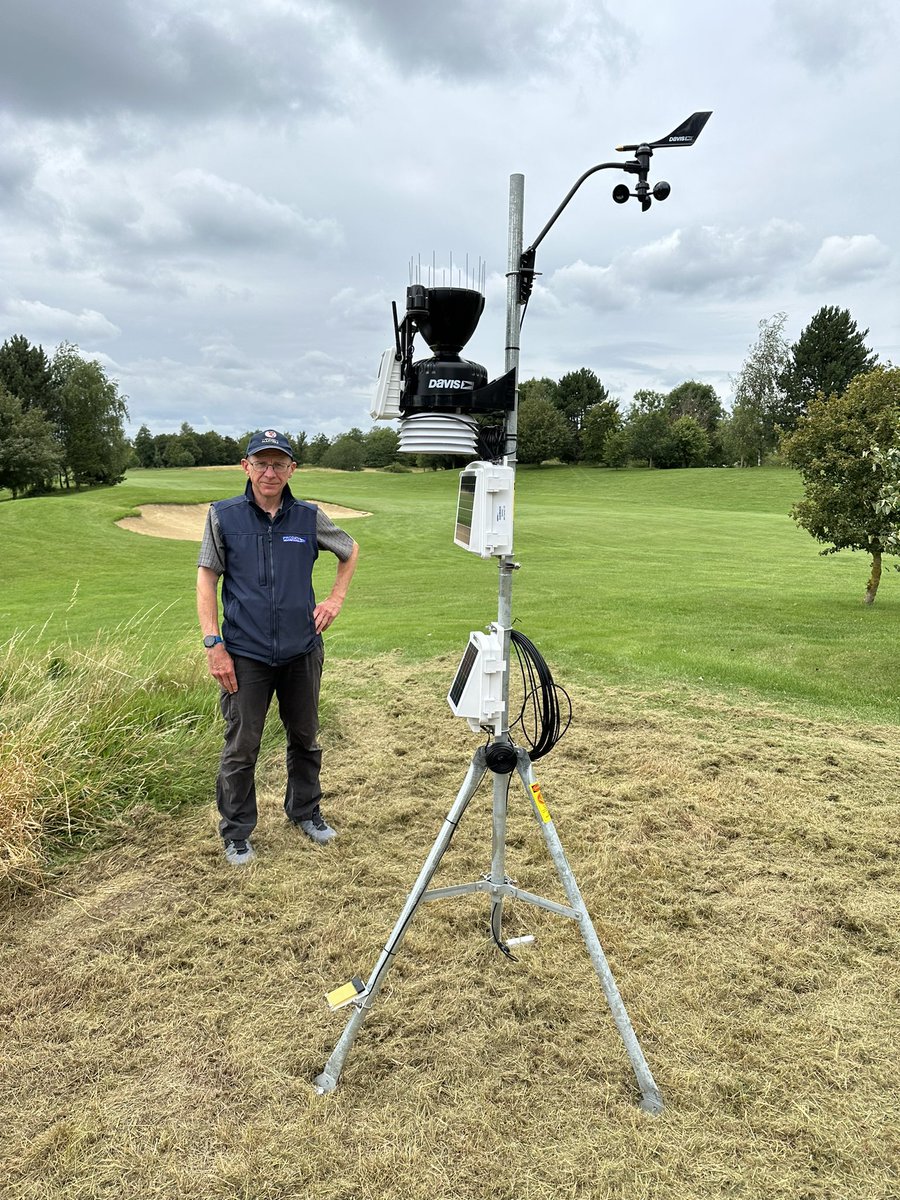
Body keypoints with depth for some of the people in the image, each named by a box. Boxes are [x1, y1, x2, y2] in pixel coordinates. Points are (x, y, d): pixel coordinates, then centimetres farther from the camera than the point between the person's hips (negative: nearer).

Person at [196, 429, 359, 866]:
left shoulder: (309, 518, 2)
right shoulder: (223, 516, -3)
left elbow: (350, 551, 19)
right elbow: (206, 578, -2)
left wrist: (336, 599, 8)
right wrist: (213, 644, -9)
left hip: (302, 650, 3)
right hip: (245, 654, -2)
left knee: (305, 739, 16)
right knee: (241, 748, 5)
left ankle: (305, 811, 37)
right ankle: (236, 834, 23)